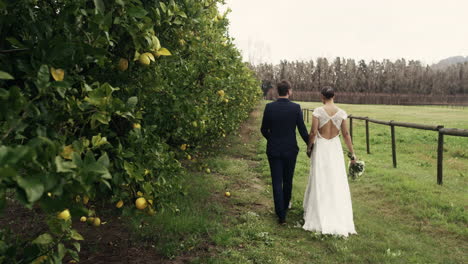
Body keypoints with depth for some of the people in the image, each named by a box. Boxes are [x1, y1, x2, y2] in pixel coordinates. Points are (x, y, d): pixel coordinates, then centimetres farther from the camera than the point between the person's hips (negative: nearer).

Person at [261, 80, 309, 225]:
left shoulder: (269, 107, -7)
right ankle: (285, 206, 37)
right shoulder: (296, 108, -10)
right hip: (290, 150, 0)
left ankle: (281, 215, 3)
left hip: (273, 150, 0)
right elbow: (302, 130, -6)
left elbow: (264, 130, 0)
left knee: (277, 183, 4)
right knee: (288, 181, 18)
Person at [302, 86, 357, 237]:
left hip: (320, 148, -1)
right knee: (337, 184, 8)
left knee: (319, 183, 10)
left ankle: (319, 218, 20)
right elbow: (346, 134, -1)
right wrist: (352, 153, 6)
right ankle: (339, 220, 12)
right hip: (335, 149, 1)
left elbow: (313, 132, -11)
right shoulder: (341, 113, -3)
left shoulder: (318, 111, -9)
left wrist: (309, 147, 5)